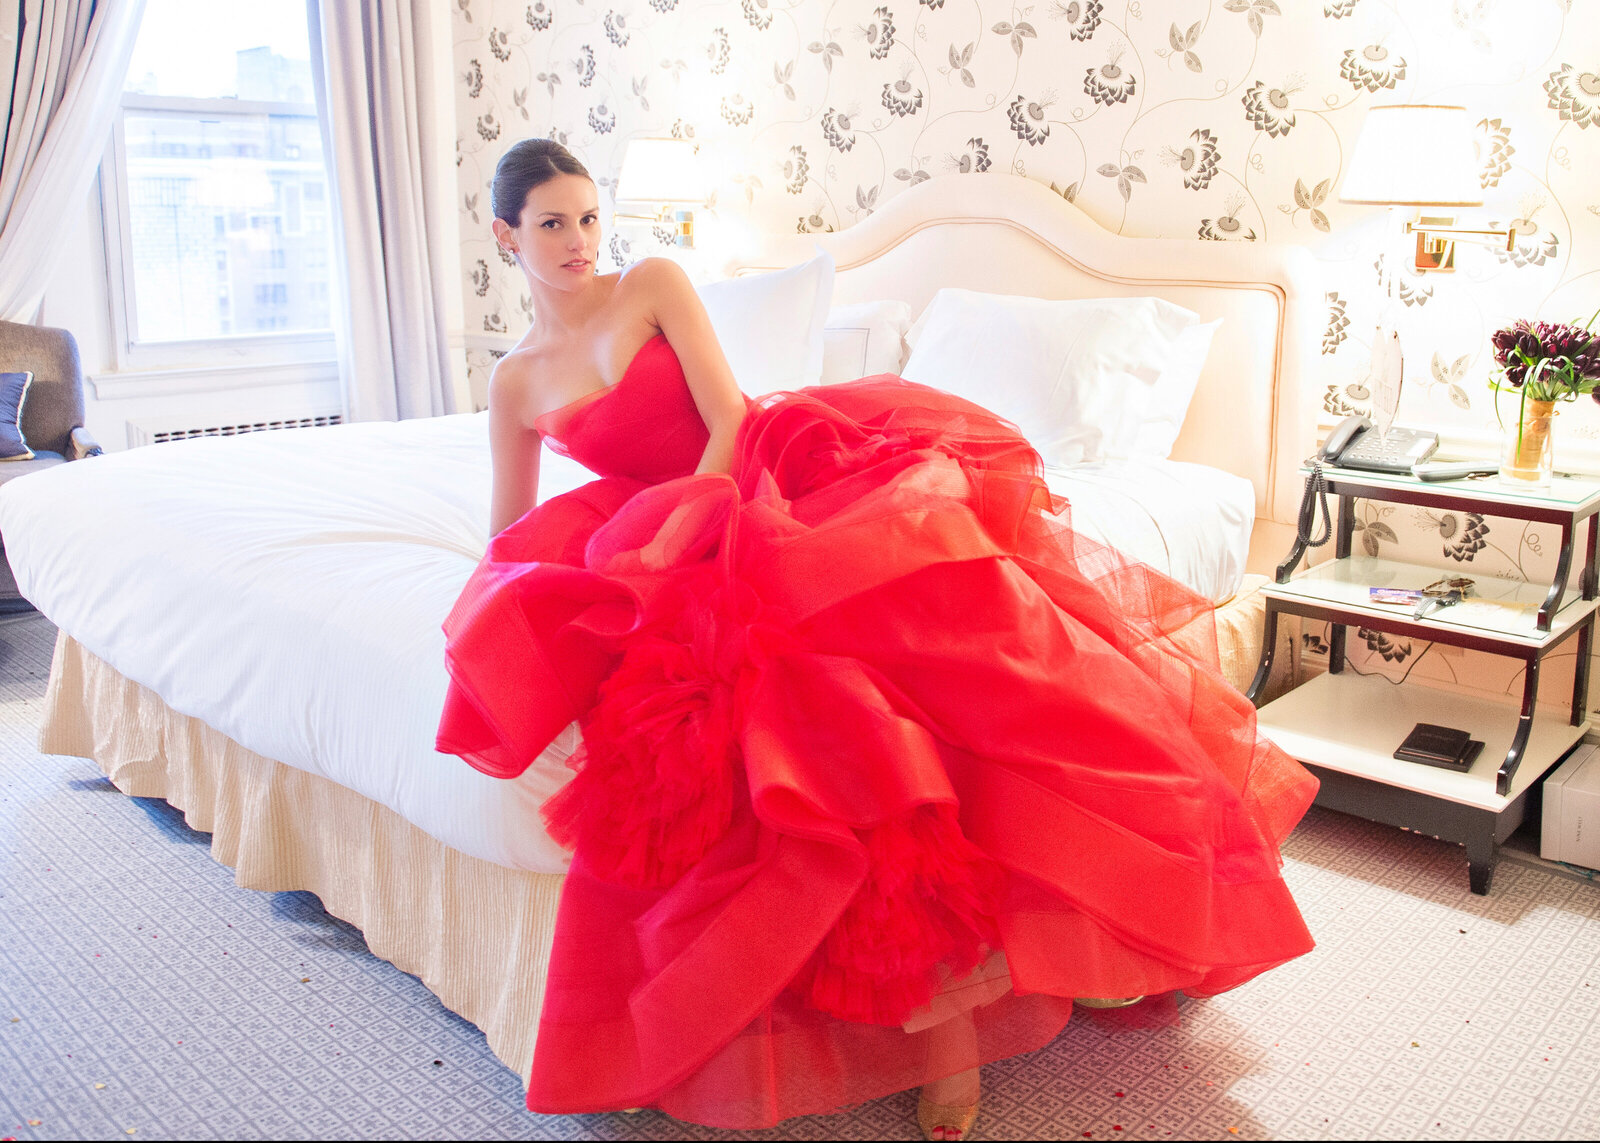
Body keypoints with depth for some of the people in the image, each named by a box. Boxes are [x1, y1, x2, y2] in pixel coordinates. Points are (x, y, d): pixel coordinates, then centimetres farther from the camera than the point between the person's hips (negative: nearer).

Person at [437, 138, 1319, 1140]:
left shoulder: (653, 284, 7)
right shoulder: (515, 384, 14)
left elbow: (729, 419, -3)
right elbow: (511, 530, 25)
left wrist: (671, 535, -14)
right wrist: (496, 599, 7)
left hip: (785, 467, 0)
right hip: (686, 528, 0)